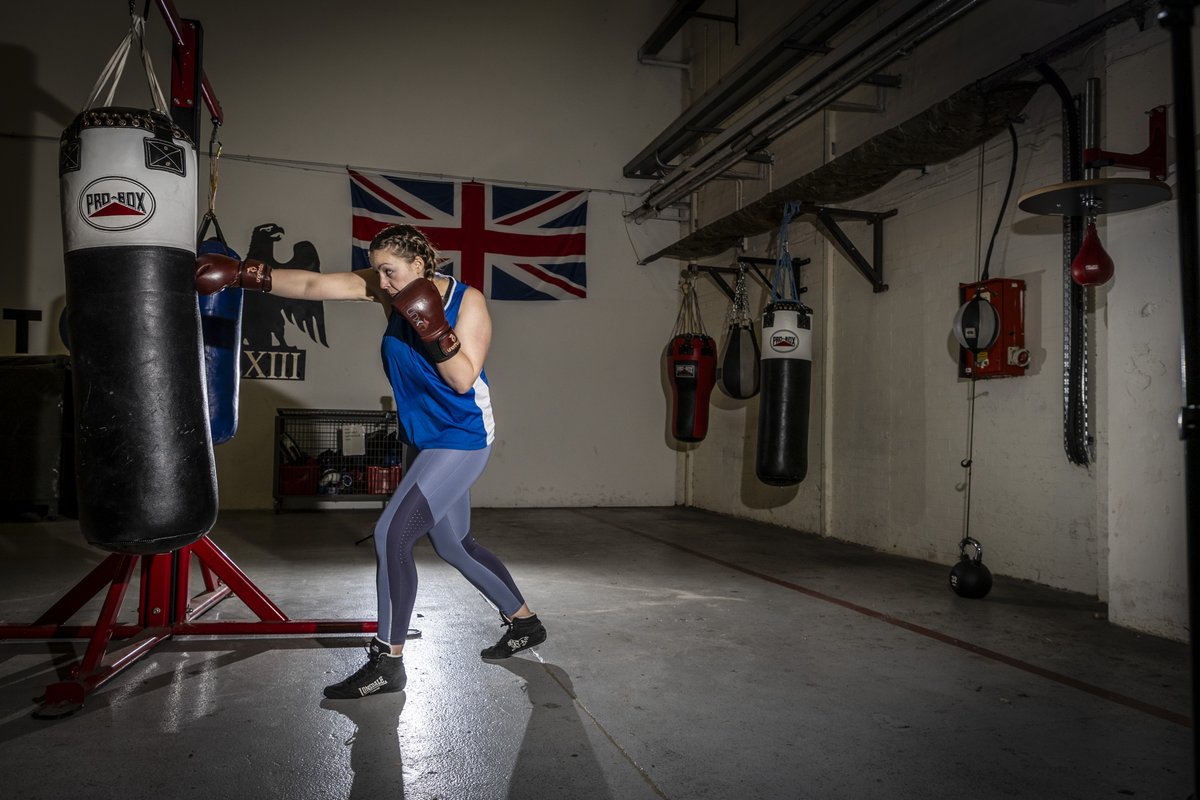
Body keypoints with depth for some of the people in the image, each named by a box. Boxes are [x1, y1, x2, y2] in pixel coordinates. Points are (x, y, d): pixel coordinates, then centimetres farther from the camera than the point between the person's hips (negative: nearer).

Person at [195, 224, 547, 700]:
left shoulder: (467, 301, -17)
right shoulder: (385, 289, -3)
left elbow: (464, 379, -20)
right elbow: (313, 285, -10)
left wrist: (435, 331, -31)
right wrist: (245, 275, -18)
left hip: (462, 441, -7)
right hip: (422, 440, 8)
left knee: (391, 534, -14)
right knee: (453, 545, 16)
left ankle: (388, 662, 1)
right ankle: (525, 624, 35)